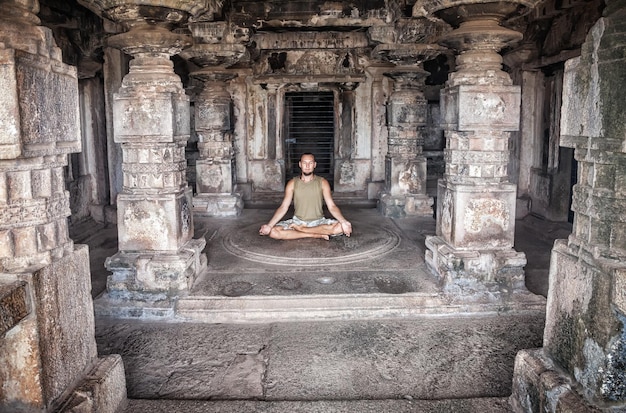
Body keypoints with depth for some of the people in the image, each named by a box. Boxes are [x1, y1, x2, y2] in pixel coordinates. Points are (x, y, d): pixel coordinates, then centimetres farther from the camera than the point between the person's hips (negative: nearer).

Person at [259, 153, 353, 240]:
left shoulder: (322, 182, -1)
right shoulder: (292, 183, 1)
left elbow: (332, 206, -8)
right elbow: (283, 207, -4)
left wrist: (343, 222, -26)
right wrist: (269, 225, -18)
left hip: (319, 222, 0)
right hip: (297, 221, 0)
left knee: (341, 227, -29)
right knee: (273, 232, -27)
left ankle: (300, 229, -19)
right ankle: (318, 235, -24)